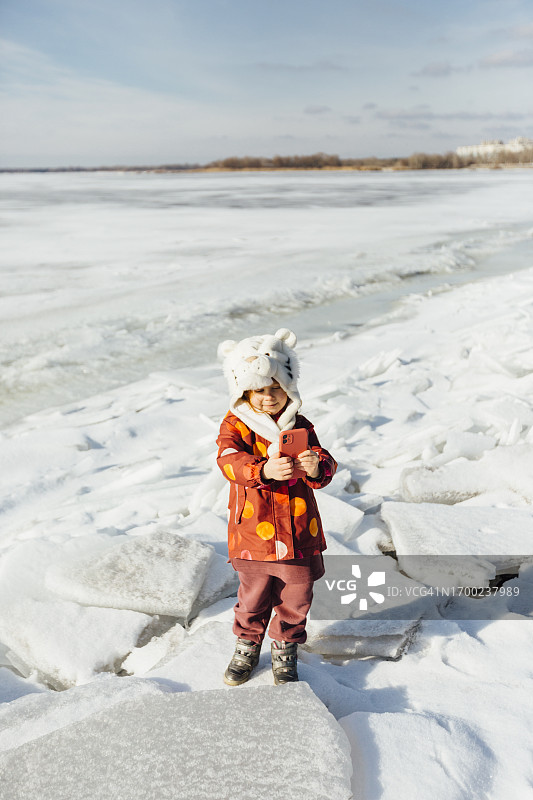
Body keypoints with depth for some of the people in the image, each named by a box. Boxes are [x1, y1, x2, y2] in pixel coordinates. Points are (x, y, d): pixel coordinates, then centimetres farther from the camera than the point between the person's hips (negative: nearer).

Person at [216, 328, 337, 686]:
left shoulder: (300, 426, 1)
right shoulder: (235, 426, -6)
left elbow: (325, 467, -5)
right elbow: (230, 461, -25)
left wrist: (316, 467, -30)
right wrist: (264, 470, -44)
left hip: (299, 533, 2)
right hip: (254, 535, -2)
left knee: (296, 600, 14)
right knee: (254, 599, 15)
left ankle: (285, 650, 40)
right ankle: (247, 647, 43)